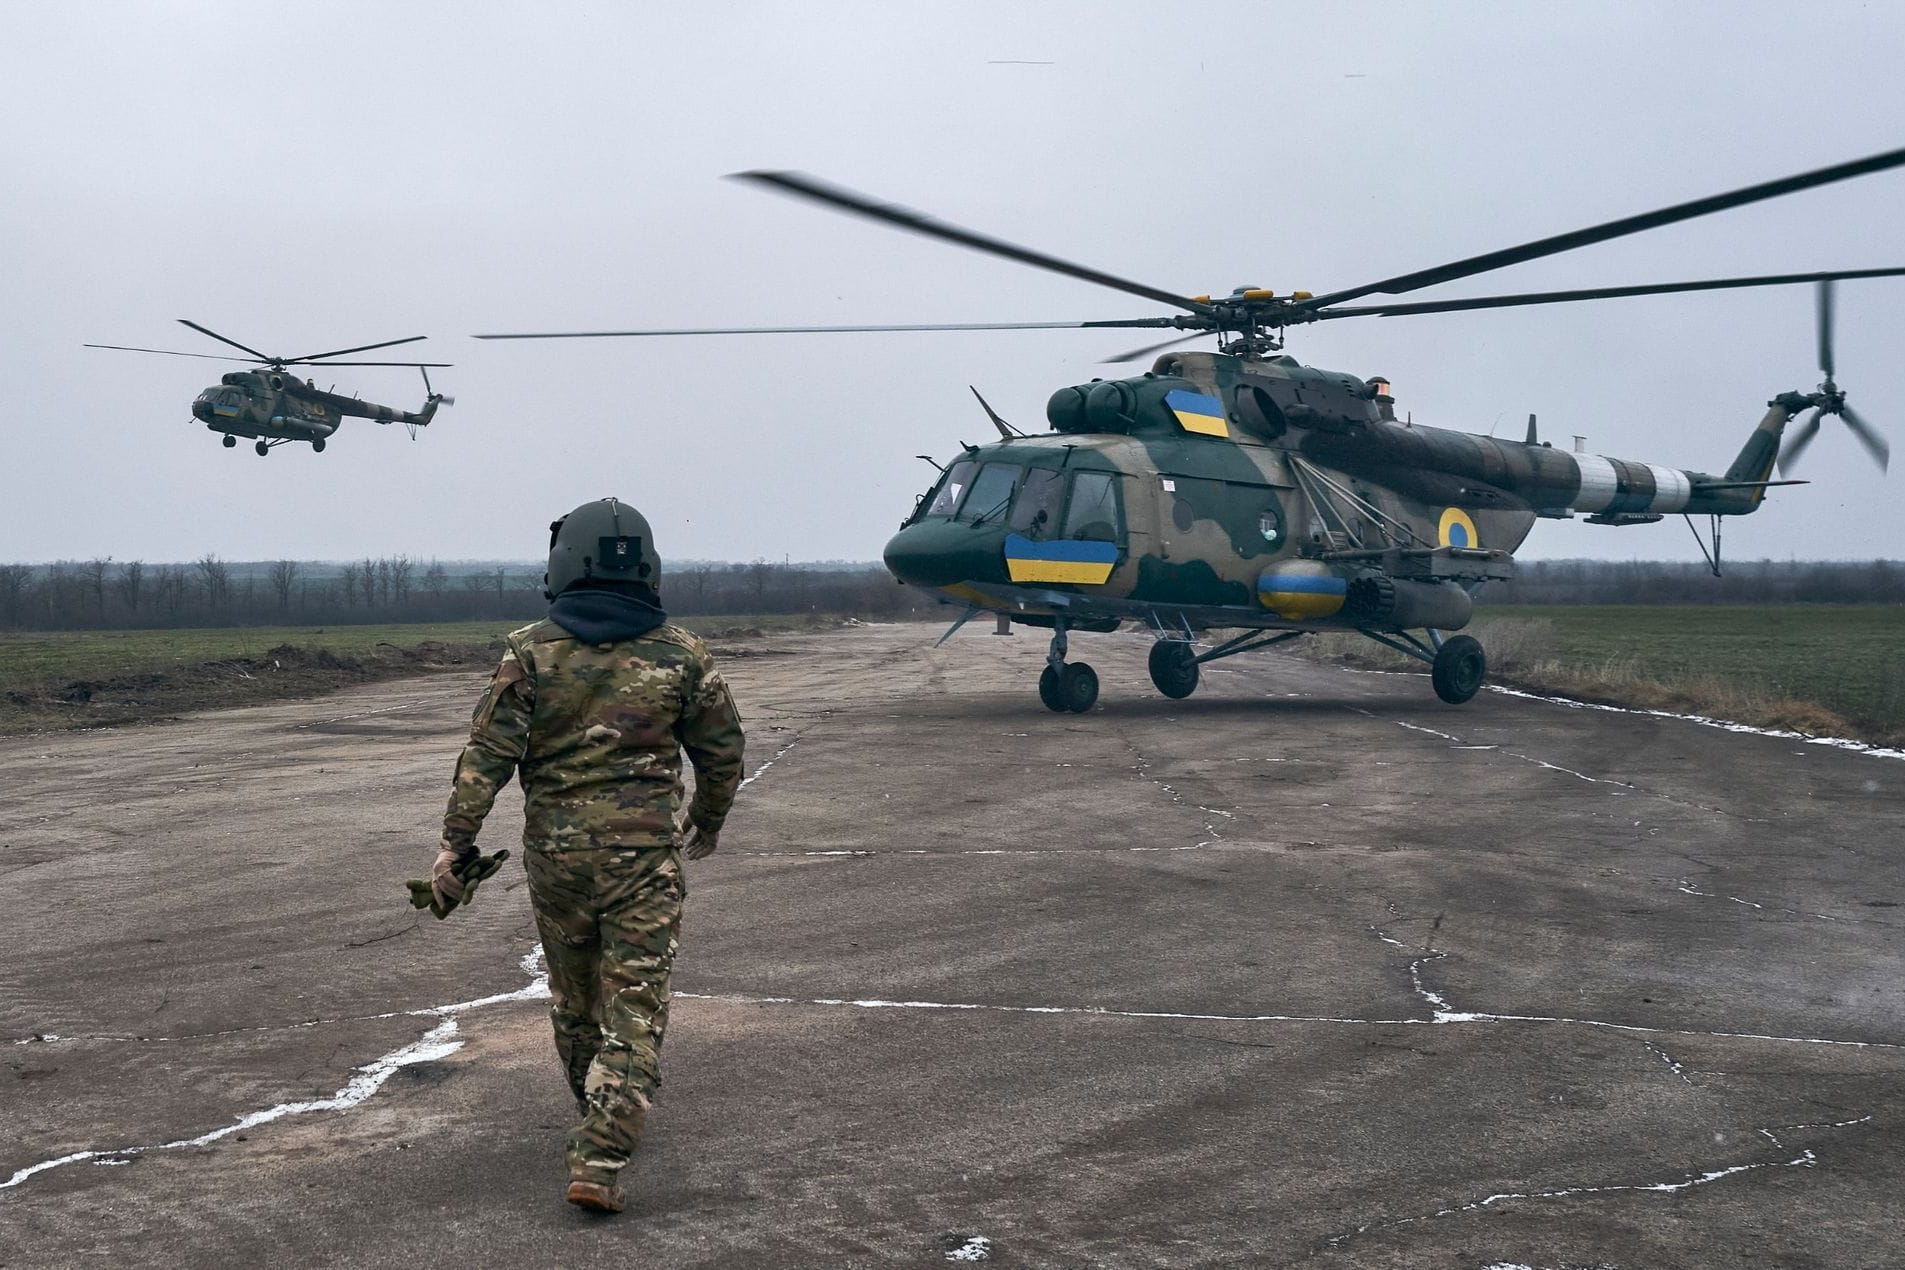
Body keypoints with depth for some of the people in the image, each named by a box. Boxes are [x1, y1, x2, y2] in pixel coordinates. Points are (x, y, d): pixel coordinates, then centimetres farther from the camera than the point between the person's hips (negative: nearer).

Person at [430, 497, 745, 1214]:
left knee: (574, 996, 20)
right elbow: (722, 753, 8)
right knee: (635, 1009, 0)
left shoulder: (531, 652, -4)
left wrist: (456, 843, -3)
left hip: (555, 852, 1)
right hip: (645, 853, -1)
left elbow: (488, 755, -8)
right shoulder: (681, 655, -1)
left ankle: (601, 1121, 38)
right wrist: (707, 824, 25)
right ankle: (599, 1161, -11)